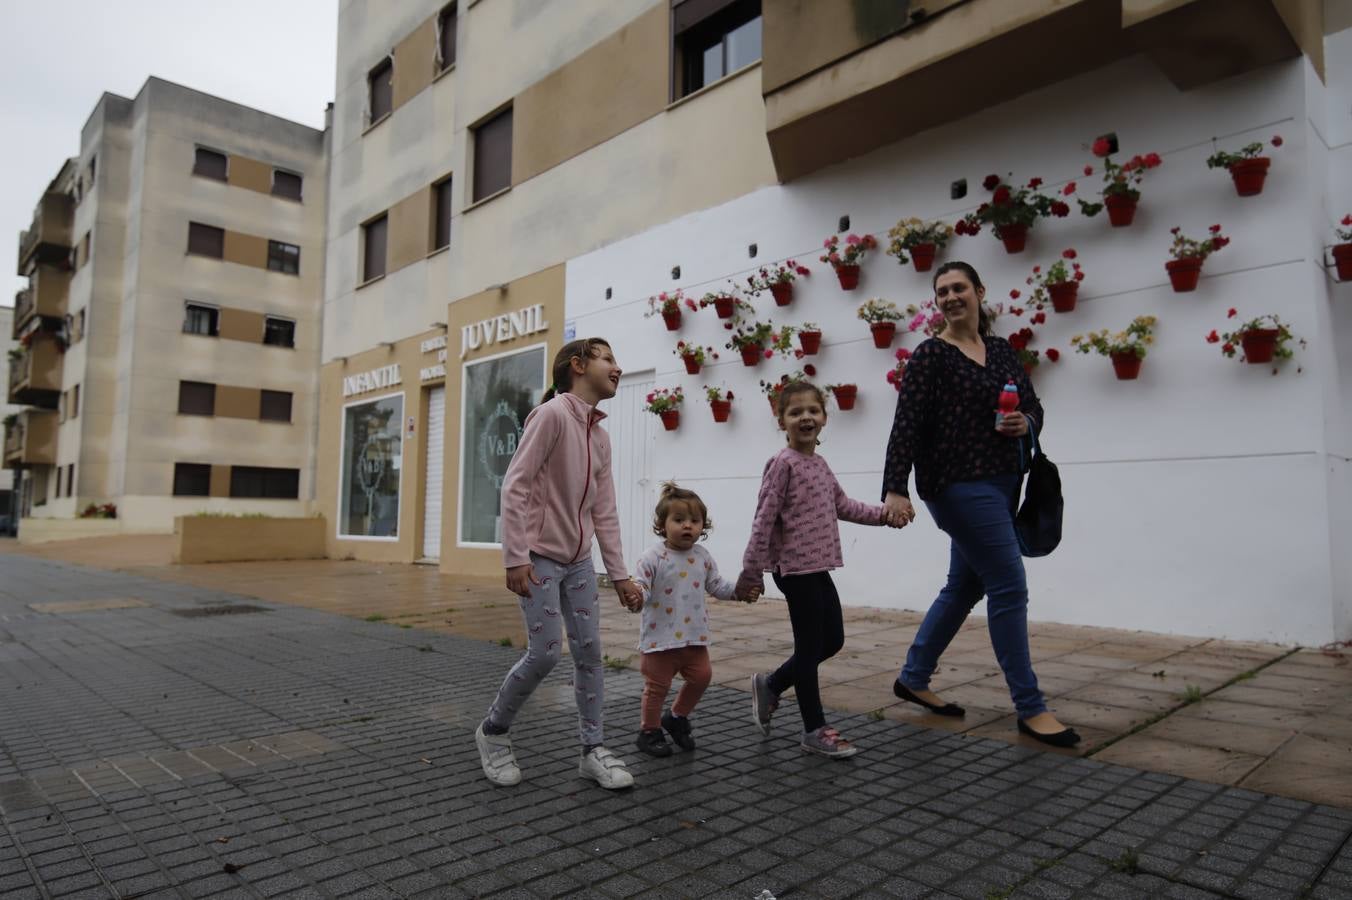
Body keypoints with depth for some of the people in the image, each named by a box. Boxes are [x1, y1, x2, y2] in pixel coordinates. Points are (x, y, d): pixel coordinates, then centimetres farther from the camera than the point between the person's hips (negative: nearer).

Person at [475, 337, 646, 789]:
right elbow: (515, 486, -18)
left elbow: (604, 512, 10)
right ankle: (493, 731, 17)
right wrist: (516, 556, -23)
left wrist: (619, 574, 7)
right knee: (545, 653, -7)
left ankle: (593, 749, 16)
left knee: (589, 651, 4)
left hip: (578, 561, 7)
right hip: (540, 557, -7)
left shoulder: (600, 436, 10)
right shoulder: (551, 414, -14)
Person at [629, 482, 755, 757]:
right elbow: (641, 586, -21)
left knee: (701, 676, 10)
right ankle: (649, 731, 25)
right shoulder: (653, 557, -15)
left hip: (694, 635, 6)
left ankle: (677, 717, 34)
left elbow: (716, 585, 14)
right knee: (658, 684, 5)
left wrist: (739, 591, 1)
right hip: (660, 637, -5)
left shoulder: (702, 557, 4)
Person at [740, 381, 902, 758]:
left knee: (833, 640, 15)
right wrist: (751, 572, -16)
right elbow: (764, 519, -16)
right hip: (796, 568, -9)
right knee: (810, 646, 1)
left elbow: (842, 505, 24)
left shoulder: (820, 464, 13)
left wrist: (882, 514, 12)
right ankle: (815, 730, 16)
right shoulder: (783, 463, -13)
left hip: (818, 567, 9)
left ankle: (769, 685, 30)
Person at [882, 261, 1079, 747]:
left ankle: (913, 678, 29)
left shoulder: (1002, 350, 13)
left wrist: (1025, 422, -7)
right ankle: (1030, 708, 6)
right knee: (1010, 587, -7)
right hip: (959, 484, -7)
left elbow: (1034, 407, 17)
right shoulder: (931, 355, -6)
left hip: (1001, 484, 7)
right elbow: (907, 425, -14)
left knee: (964, 587, 14)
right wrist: (895, 489, -22)